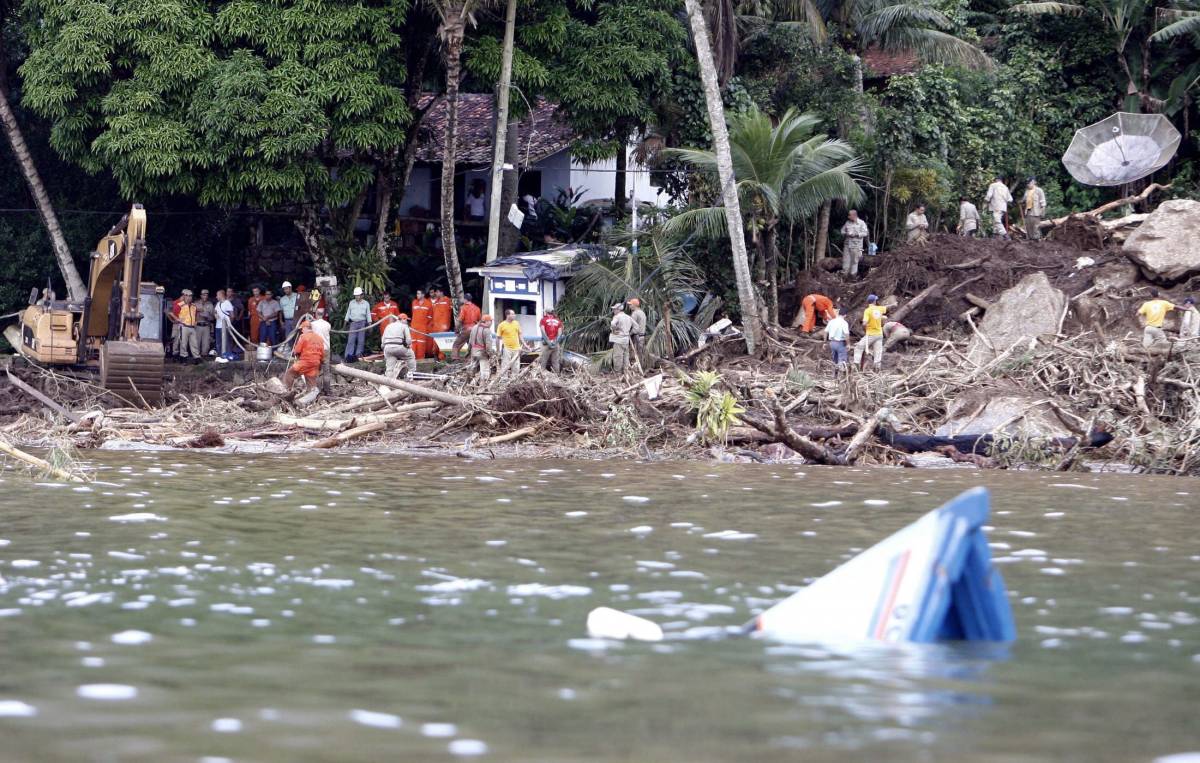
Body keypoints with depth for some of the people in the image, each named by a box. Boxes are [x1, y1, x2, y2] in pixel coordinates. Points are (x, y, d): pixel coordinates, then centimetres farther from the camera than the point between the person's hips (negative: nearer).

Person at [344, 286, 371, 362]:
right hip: (353, 323, 0)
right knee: (351, 340, -8)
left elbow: (368, 314, 7)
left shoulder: (366, 303, 5)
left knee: (361, 340, 1)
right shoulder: (351, 303, 8)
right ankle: (348, 356, -10)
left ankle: (358, 355, 8)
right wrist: (345, 323, 9)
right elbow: (348, 313, 12)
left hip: (362, 323, 0)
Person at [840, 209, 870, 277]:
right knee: (845, 259, 2)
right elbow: (843, 230, 17)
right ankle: (844, 274, 8)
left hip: (856, 246, -4)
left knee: (854, 261, 0)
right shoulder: (848, 222, 10)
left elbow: (865, 233, -10)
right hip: (847, 245, 4)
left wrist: (856, 234, -18)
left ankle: (853, 274, 8)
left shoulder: (861, 223, -4)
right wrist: (845, 234, -6)